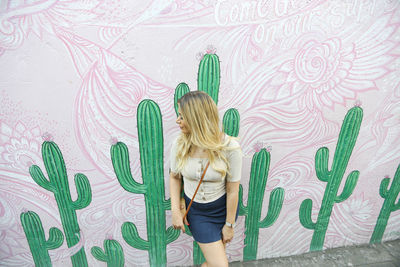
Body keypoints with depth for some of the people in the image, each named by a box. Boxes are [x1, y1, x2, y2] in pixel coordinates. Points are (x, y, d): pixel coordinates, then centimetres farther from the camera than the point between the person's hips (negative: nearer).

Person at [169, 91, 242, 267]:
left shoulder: (230, 147, -23)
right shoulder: (179, 145, -15)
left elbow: (232, 190, -14)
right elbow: (174, 177, 1)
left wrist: (229, 225, -6)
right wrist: (175, 211, -4)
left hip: (223, 208, 0)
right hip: (195, 210, 0)